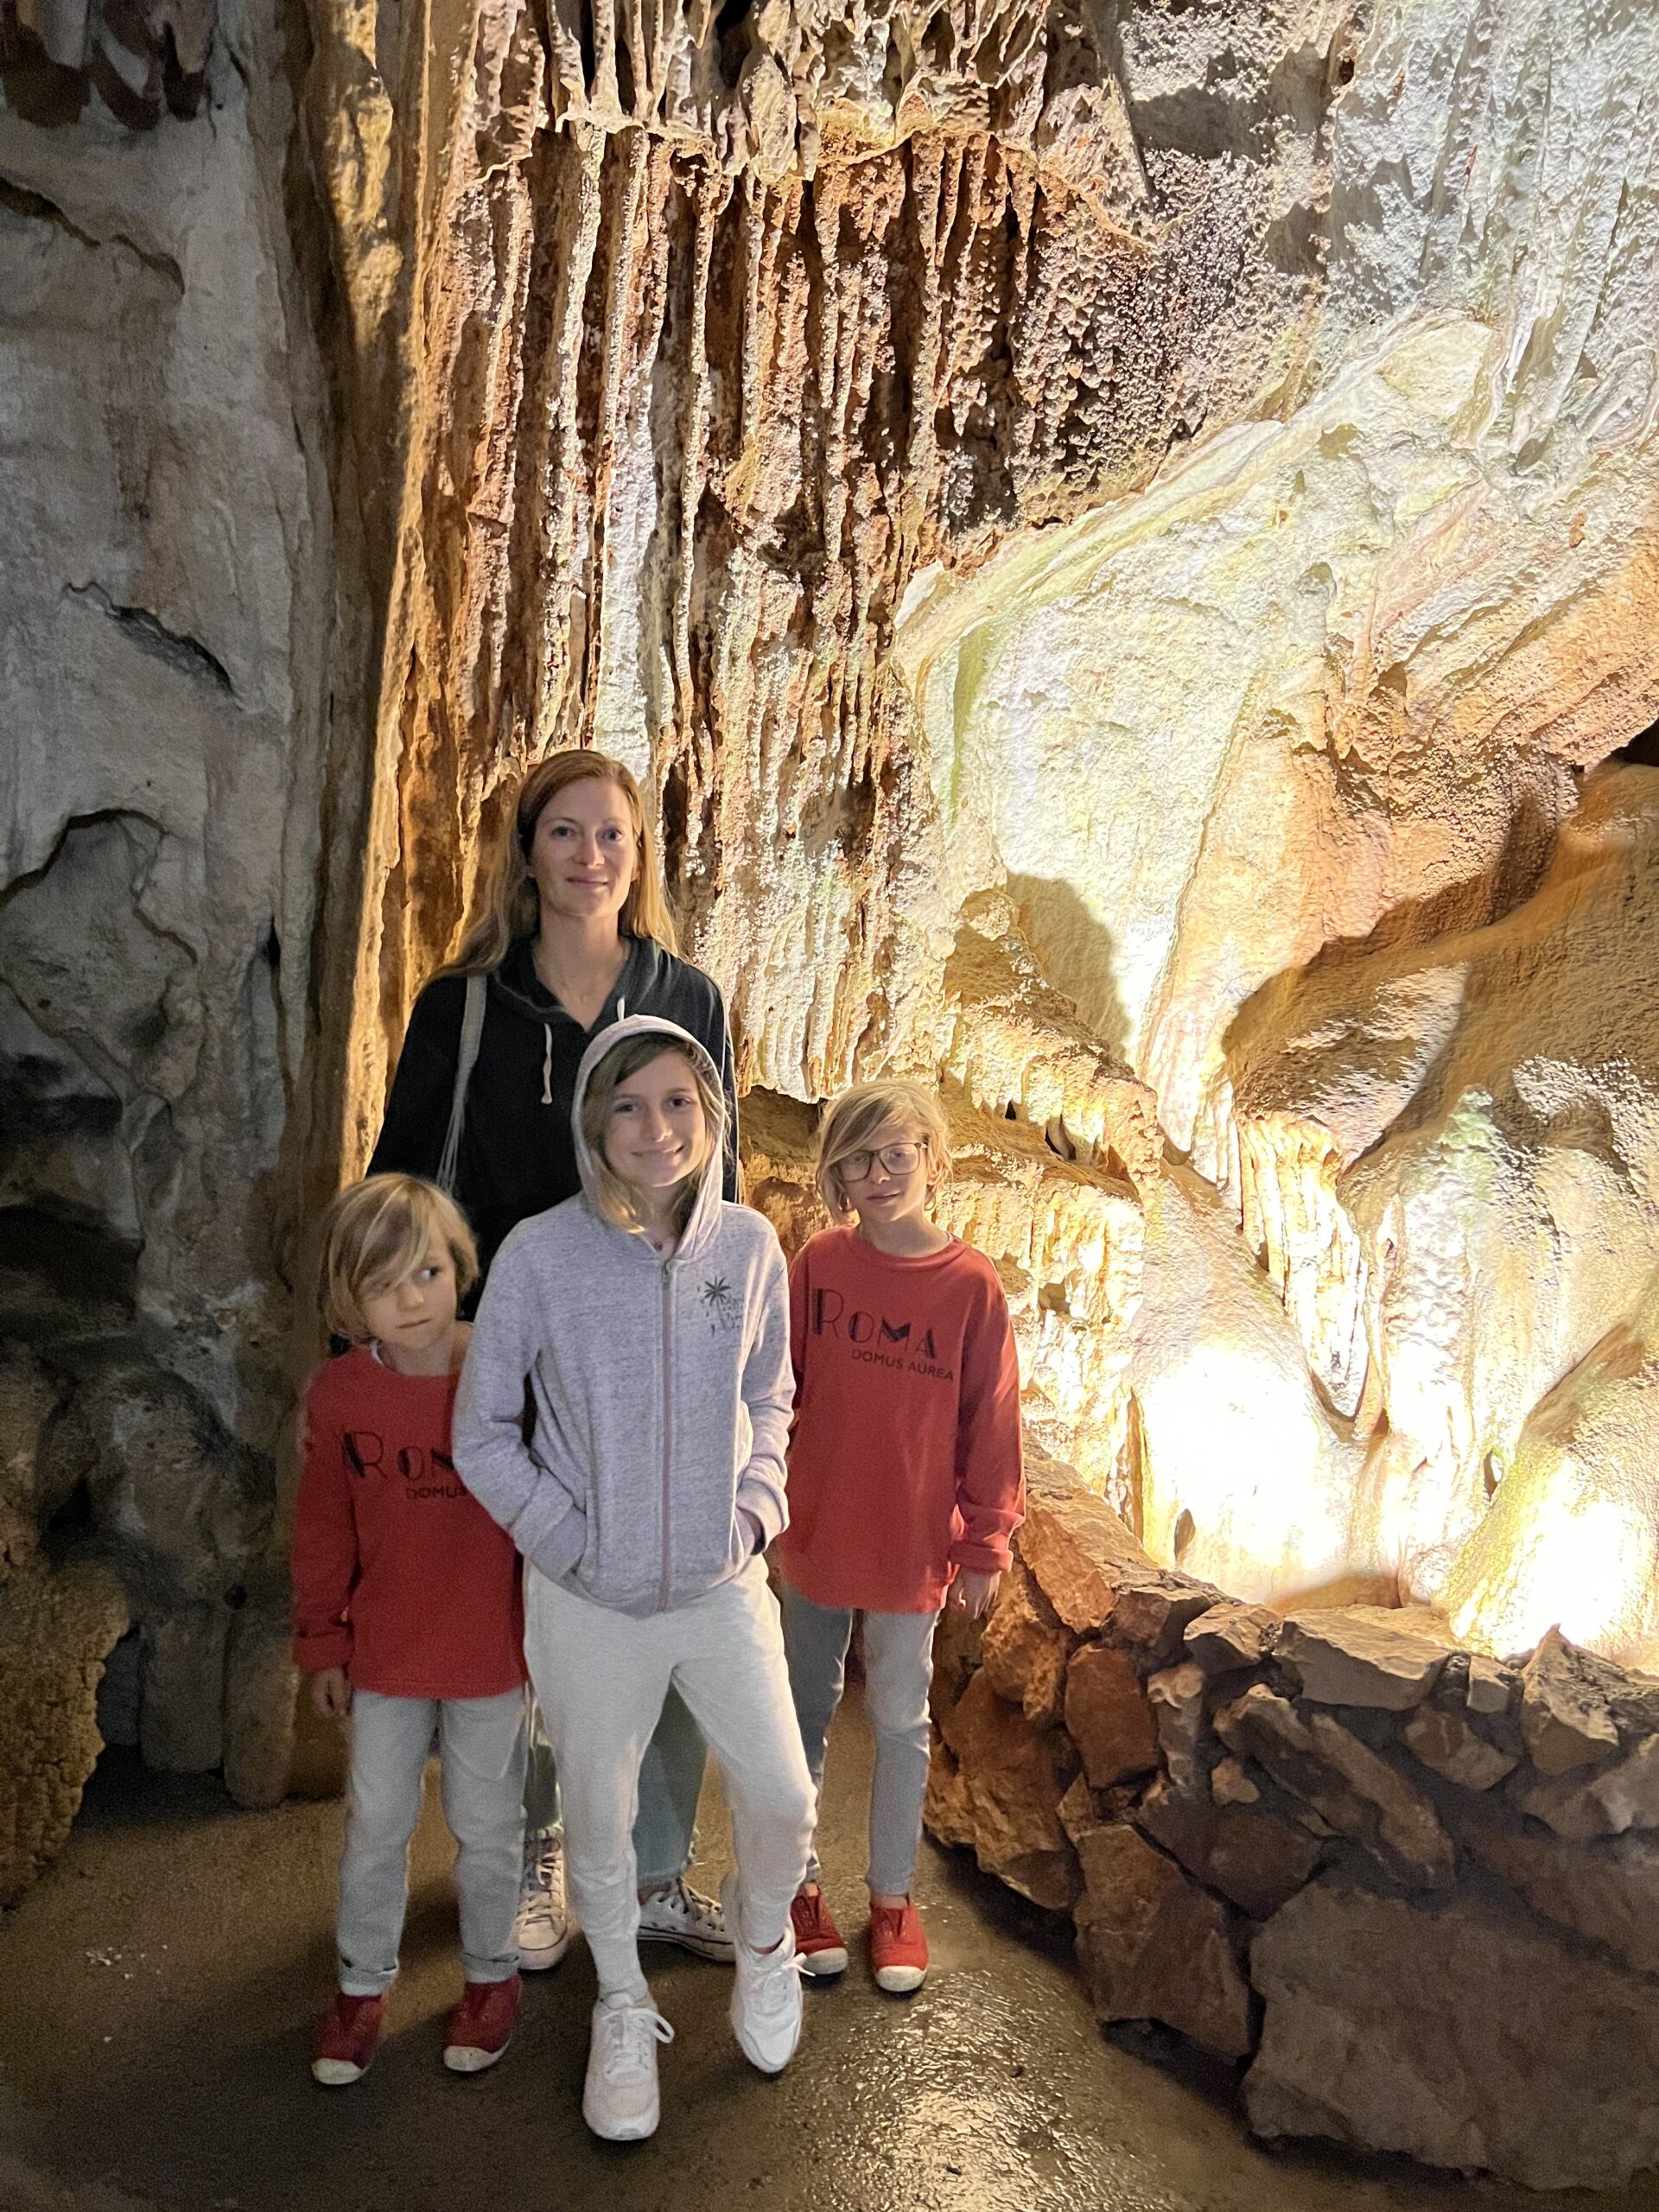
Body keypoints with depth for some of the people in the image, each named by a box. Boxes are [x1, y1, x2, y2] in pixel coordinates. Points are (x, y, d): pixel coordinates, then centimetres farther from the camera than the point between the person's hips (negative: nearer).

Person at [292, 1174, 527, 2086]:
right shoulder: (338, 1393, -10)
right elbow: (322, 1529, 2)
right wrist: (323, 1644, 6)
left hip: (493, 1655, -2)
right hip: (385, 1656, 2)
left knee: (487, 1828, 16)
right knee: (374, 1827, 18)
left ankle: (491, 1975, 40)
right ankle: (362, 1984, 41)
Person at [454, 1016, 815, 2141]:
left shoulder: (748, 1245, -9)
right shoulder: (540, 1256, -17)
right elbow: (484, 1434, -6)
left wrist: (757, 1502, -3)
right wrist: (571, 1538, -10)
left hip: (724, 1584, 2)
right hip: (589, 1600, -1)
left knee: (783, 1801, 11)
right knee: (600, 1818, 17)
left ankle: (761, 1926, 47)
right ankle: (624, 2006, 45)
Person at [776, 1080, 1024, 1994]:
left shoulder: (973, 1285, -11)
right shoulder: (819, 1262, -7)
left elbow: (990, 1424, -5)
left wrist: (985, 1544, -1)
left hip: (913, 1547, -1)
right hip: (815, 1534, 1)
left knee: (900, 1721, 14)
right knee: (806, 1712, 16)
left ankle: (892, 1896, 33)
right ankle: (799, 1885, 35)